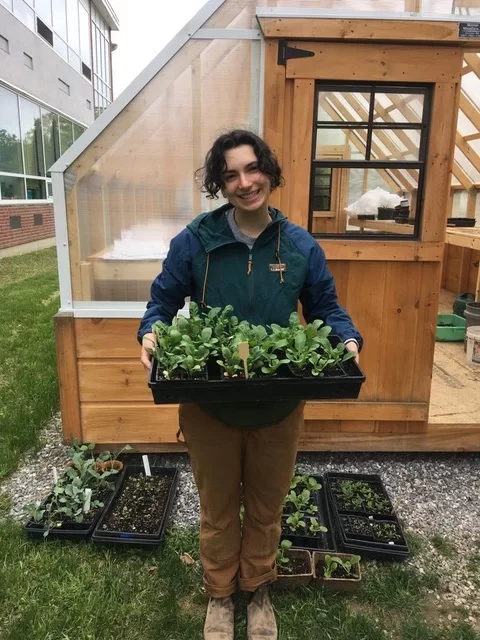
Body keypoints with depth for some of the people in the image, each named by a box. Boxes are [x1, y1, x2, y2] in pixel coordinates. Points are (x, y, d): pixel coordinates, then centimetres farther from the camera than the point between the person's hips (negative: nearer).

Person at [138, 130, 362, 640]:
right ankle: (219, 595, 49)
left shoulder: (300, 246, -4)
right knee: (218, 508, 21)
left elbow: (326, 309, 3)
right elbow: (163, 302, -2)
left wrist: (347, 340, -17)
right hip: (208, 406, -1)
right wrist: (152, 333, -22)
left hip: (278, 408, 2)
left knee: (266, 507, 23)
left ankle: (259, 591, 51)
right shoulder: (194, 241, -10)